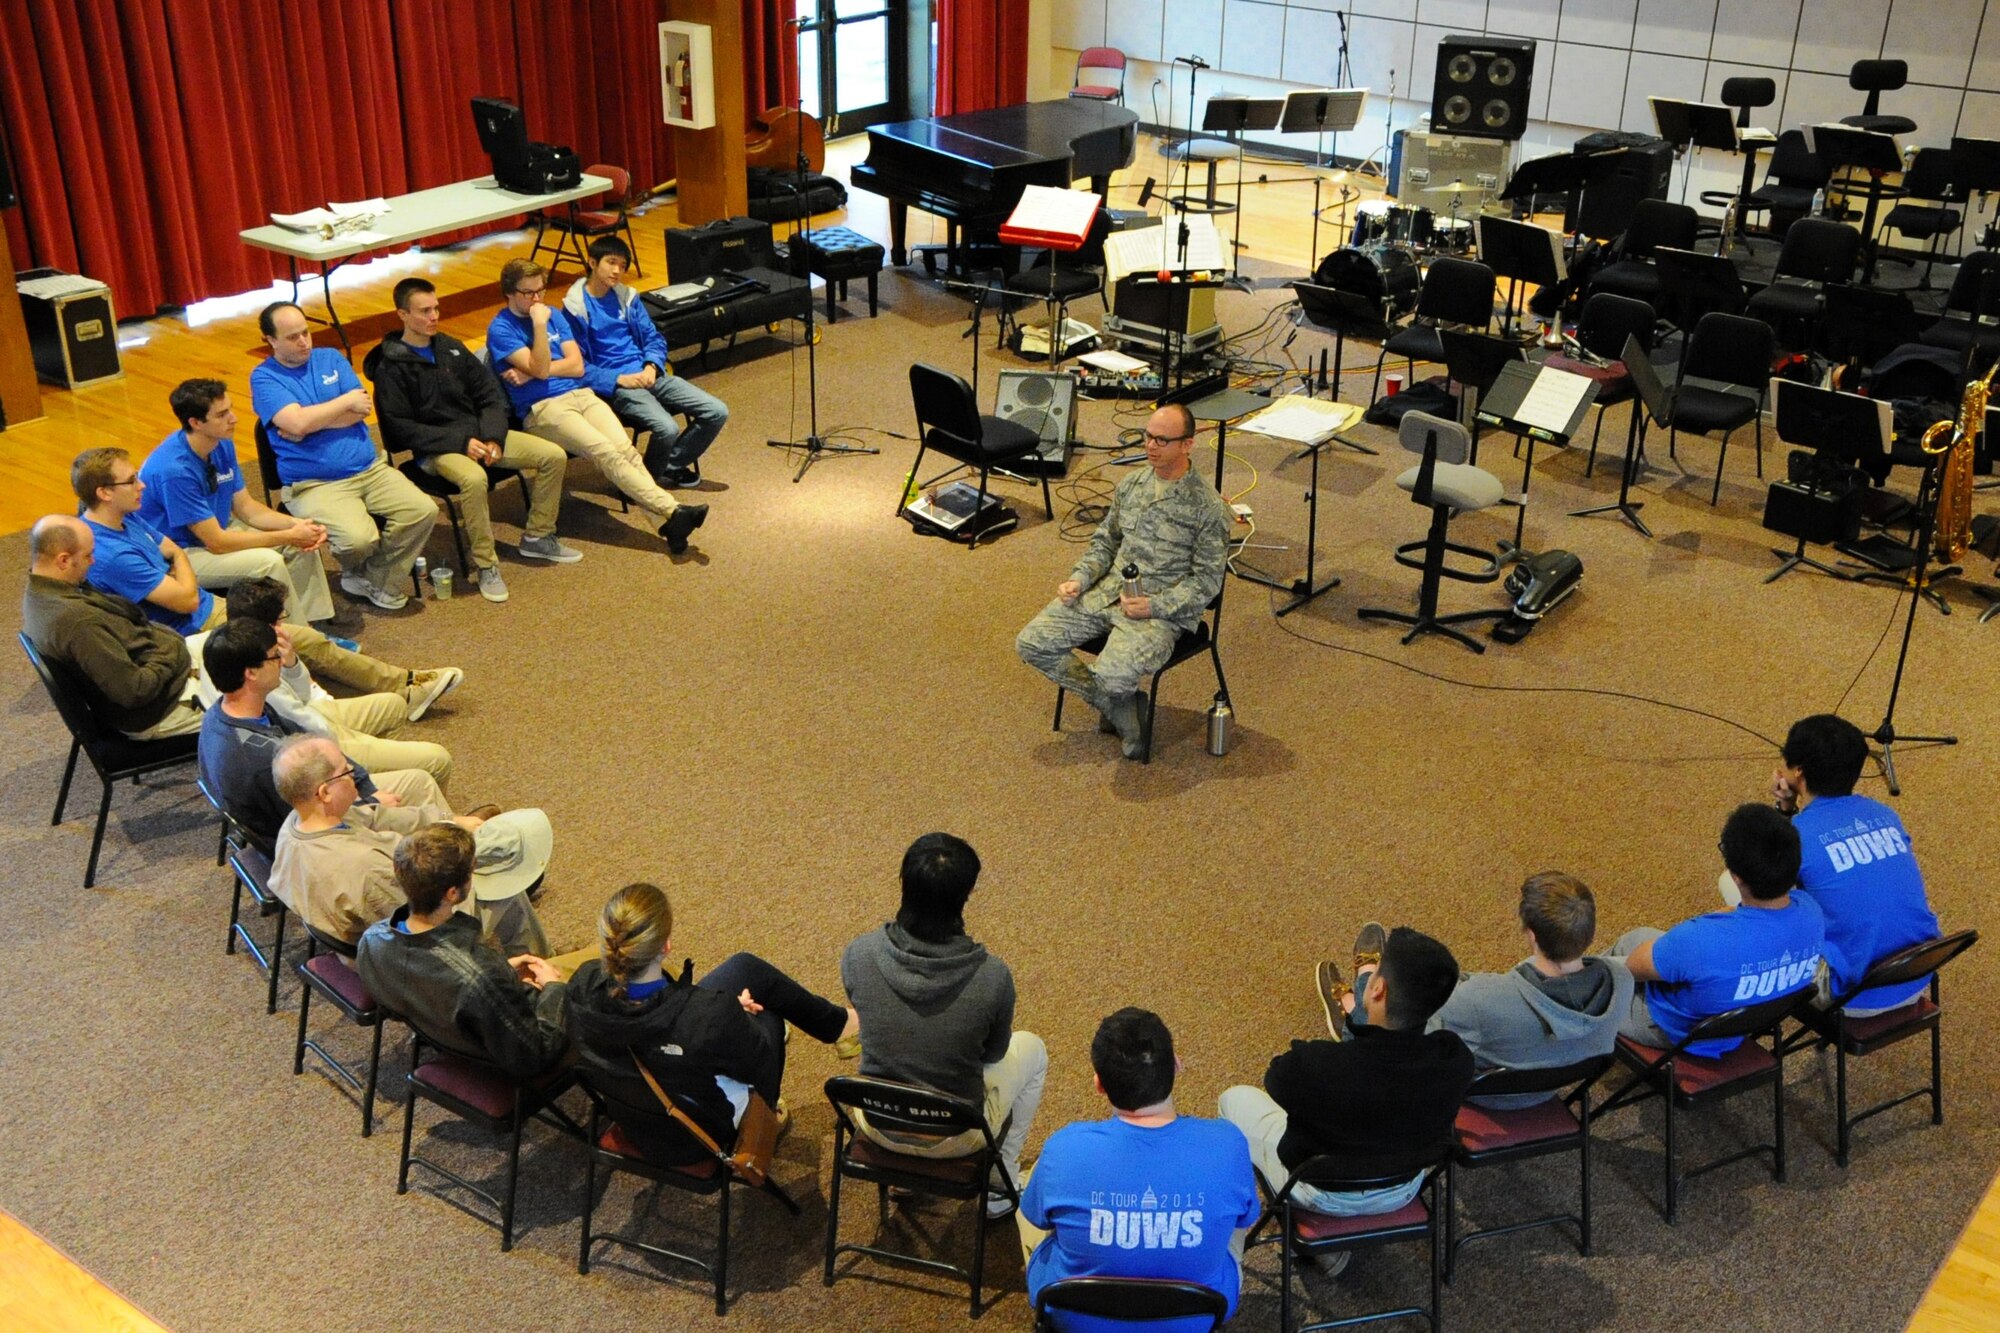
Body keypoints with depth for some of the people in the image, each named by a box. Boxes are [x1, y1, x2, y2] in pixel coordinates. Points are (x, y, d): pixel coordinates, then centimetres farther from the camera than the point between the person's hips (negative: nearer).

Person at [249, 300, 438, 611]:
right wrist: (347, 401, -8)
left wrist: (310, 424, -9)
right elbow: (297, 422, -19)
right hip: (315, 485, -5)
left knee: (423, 510, -16)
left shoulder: (331, 358, 13)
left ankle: (376, 581, 5)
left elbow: (363, 410, 1)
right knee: (359, 538, -30)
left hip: (370, 469, 5)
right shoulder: (264, 377, -1)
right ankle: (356, 572, 9)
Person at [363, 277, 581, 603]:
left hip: (477, 433, 6)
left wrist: (492, 437, -7)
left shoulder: (451, 348, 12)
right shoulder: (390, 368, -6)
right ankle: (486, 565, -24)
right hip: (434, 450, -6)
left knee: (554, 456, -8)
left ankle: (537, 537, 9)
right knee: (474, 478, -39)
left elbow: (492, 396, 11)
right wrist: (460, 442, -19)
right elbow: (401, 428, -13)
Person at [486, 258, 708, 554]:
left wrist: (532, 372, -4)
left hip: (581, 394, 5)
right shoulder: (500, 329, 0)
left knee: (625, 448, -23)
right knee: (606, 452, -27)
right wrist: (539, 324, -16)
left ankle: (669, 521, -38)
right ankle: (672, 511, -38)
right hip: (542, 408, -5)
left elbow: (577, 366, 7)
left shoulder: (553, 315, 17)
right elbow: (540, 369, -12)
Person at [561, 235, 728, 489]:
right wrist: (619, 379, -16)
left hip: (648, 375, 7)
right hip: (614, 387, -6)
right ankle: (649, 478, -1)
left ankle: (671, 465, 11)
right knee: (667, 428, -32)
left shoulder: (627, 297, 15)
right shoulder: (575, 308, -3)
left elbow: (654, 338, 16)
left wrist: (651, 366, -5)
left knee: (717, 412, -7)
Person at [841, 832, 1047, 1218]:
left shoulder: (858, 955, -22)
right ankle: (999, 1181, 36)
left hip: (877, 1126, 3)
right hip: (955, 1138, -2)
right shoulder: (992, 978, -27)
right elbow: (993, 1053, -6)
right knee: (1032, 1049, 26)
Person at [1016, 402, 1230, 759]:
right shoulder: (1131, 485, 9)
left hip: (1162, 610, -7)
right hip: (1106, 593, 7)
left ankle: (1119, 702, 7)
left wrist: (1153, 606, -20)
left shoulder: (1208, 507, -9)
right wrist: (1080, 578, 1)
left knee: (1113, 676, -33)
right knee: (1031, 643, -8)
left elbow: (1207, 582, -9)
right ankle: (1121, 710, 0)